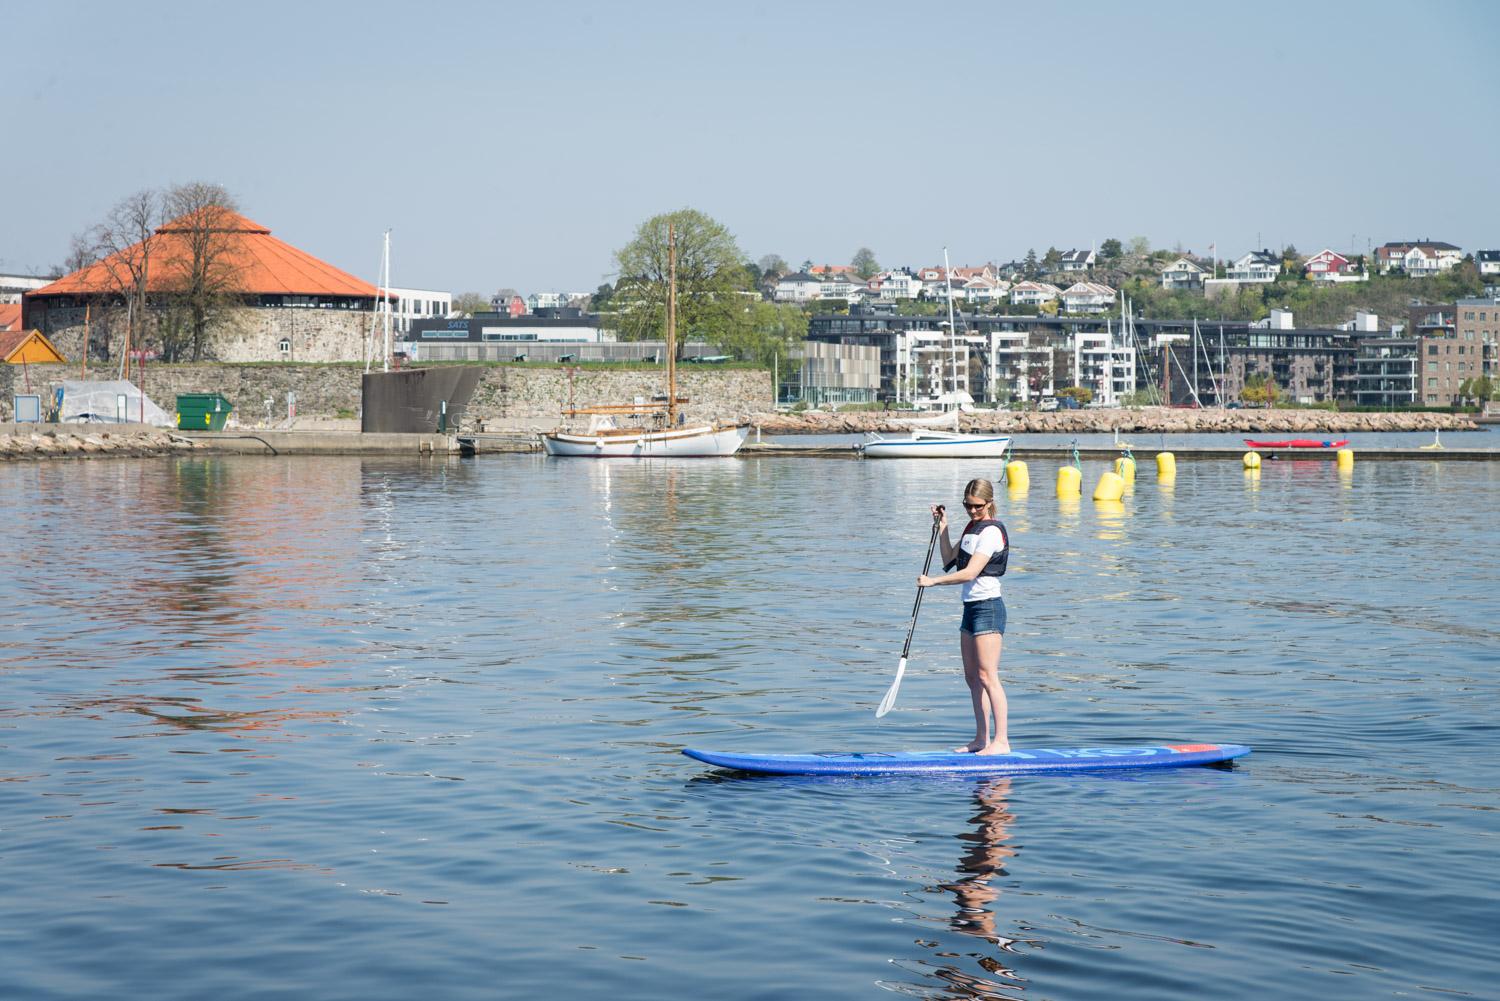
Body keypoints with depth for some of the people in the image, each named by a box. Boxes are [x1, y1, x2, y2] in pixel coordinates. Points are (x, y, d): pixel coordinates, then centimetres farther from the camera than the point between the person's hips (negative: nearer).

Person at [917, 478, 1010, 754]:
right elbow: (950, 562, 17)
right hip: (971, 607, 10)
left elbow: (969, 573, -21)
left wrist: (932, 581, -16)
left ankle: (1001, 741, -13)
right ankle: (981, 739, 15)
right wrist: (942, 527, 11)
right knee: (972, 677, 10)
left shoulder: (991, 531, -14)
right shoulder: (972, 528, 15)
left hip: (988, 607, -10)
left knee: (987, 676, -12)